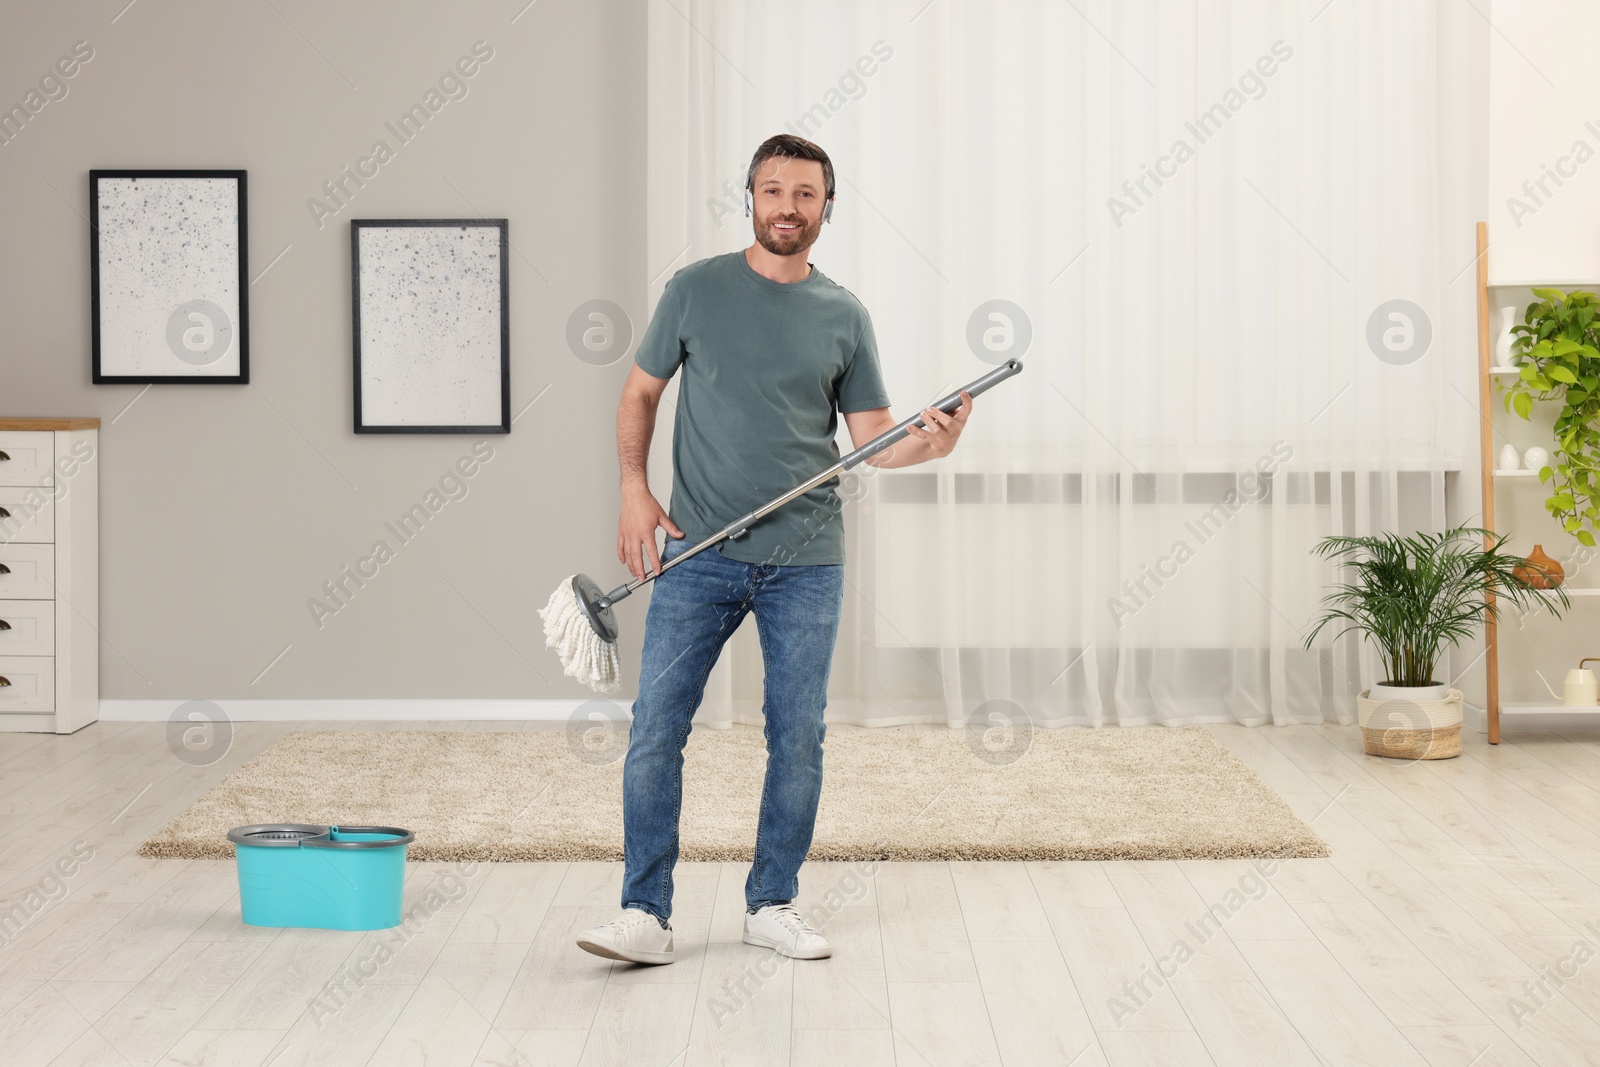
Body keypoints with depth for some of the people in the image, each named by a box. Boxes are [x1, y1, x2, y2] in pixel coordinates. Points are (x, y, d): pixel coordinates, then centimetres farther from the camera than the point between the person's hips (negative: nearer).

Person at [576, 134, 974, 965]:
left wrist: (930, 442, -15)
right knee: (655, 730, -6)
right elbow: (640, 394, 9)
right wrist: (634, 489, -4)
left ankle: (772, 904, 19)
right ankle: (646, 913, 1)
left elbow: (872, 439, 6)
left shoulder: (844, 317, 7)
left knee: (798, 739, 5)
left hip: (805, 561, 2)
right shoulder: (696, 291, 3)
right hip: (698, 555, -1)